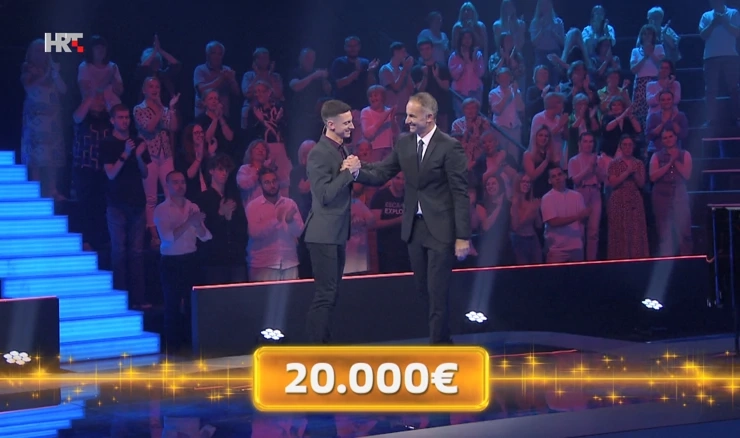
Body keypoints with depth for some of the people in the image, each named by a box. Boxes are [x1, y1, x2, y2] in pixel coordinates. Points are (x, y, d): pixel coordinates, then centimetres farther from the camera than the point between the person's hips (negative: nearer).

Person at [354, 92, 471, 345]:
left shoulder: (449, 147, -13)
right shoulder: (404, 144, 5)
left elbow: (461, 194, -13)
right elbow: (380, 175, 6)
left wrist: (463, 237, -16)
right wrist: (358, 171, -16)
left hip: (441, 229, -6)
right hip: (414, 227, 6)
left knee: (437, 293, -3)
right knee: (424, 289, 14)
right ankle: (443, 339, 31)